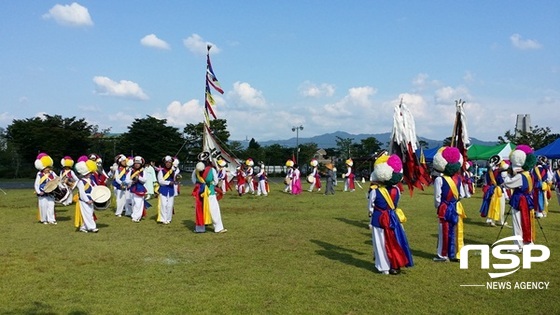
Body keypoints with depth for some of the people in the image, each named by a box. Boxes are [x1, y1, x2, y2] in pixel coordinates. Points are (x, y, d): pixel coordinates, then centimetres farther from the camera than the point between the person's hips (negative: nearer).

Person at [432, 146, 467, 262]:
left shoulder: (439, 179, -15)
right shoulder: (457, 178, 2)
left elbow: (437, 197, -13)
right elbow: (462, 195, 5)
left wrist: (437, 206, 3)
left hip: (444, 208, -5)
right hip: (456, 207, 5)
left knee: (444, 231, 2)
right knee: (455, 231, 10)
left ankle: (443, 255, 8)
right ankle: (455, 254, 15)